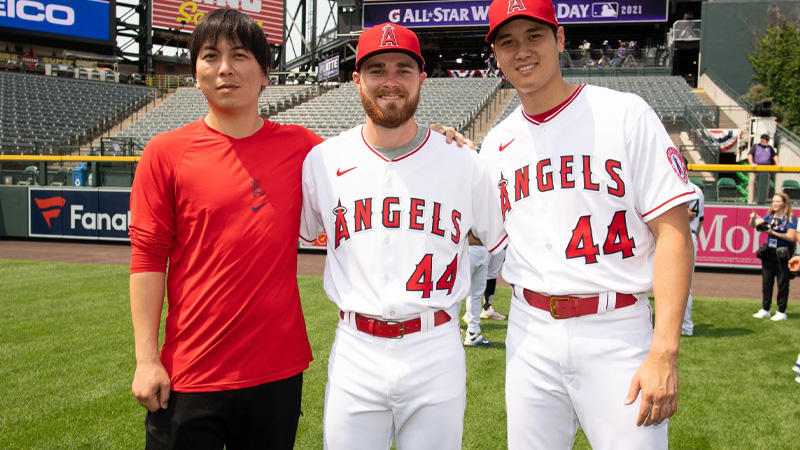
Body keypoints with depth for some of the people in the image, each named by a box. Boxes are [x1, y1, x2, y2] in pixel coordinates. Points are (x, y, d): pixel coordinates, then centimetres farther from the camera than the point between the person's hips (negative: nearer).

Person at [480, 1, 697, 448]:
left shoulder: (626, 114, -5)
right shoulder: (498, 143, 9)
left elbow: (673, 231, -10)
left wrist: (665, 354, -17)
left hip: (616, 331, -4)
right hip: (531, 331, 4)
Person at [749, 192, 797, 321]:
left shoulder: (790, 218, -4)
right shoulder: (769, 217, 11)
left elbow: (791, 237, -13)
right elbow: (753, 225, 8)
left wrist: (773, 233, -19)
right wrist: (753, 218, -14)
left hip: (783, 254, -5)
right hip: (769, 252, 5)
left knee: (783, 283, 1)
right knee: (766, 281, 7)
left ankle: (781, 312, 8)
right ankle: (765, 309, 15)